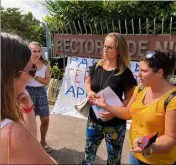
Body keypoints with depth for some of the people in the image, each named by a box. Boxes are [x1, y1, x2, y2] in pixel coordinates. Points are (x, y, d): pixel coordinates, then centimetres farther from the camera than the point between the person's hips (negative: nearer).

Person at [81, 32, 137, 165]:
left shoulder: (125, 73, -14)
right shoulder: (96, 67, -2)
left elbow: (129, 99, -9)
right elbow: (87, 82, 14)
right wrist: (89, 91, -9)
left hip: (114, 125, -3)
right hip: (94, 120, 4)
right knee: (88, 154, 19)